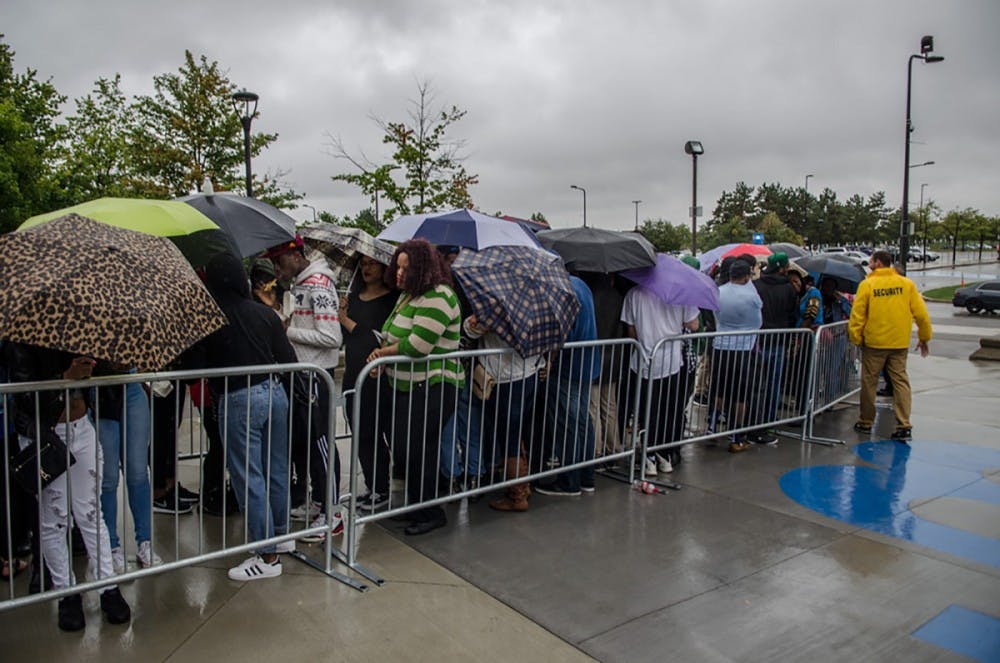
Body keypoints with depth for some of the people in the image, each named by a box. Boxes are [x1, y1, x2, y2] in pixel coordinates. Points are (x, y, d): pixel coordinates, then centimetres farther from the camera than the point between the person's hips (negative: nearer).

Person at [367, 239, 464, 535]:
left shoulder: (436, 298, -19)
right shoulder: (407, 294, 13)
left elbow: (416, 346, -26)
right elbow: (393, 335, 21)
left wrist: (383, 352, -9)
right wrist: (384, 352, -2)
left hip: (431, 389, -10)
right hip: (402, 385, 10)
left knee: (416, 451, -2)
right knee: (402, 448, 16)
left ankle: (430, 514, 17)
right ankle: (417, 505, 33)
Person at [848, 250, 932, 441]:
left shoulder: (867, 284, -7)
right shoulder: (907, 284, 3)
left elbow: (857, 315, -9)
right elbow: (921, 314, 3)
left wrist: (855, 338, 1)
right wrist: (924, 337, 12)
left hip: (874, 342, -3)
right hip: (900, 343, 3)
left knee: (869, 382, 8)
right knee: (900, 381, 6)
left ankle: (865, 422, 18)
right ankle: (904, 425, -1)